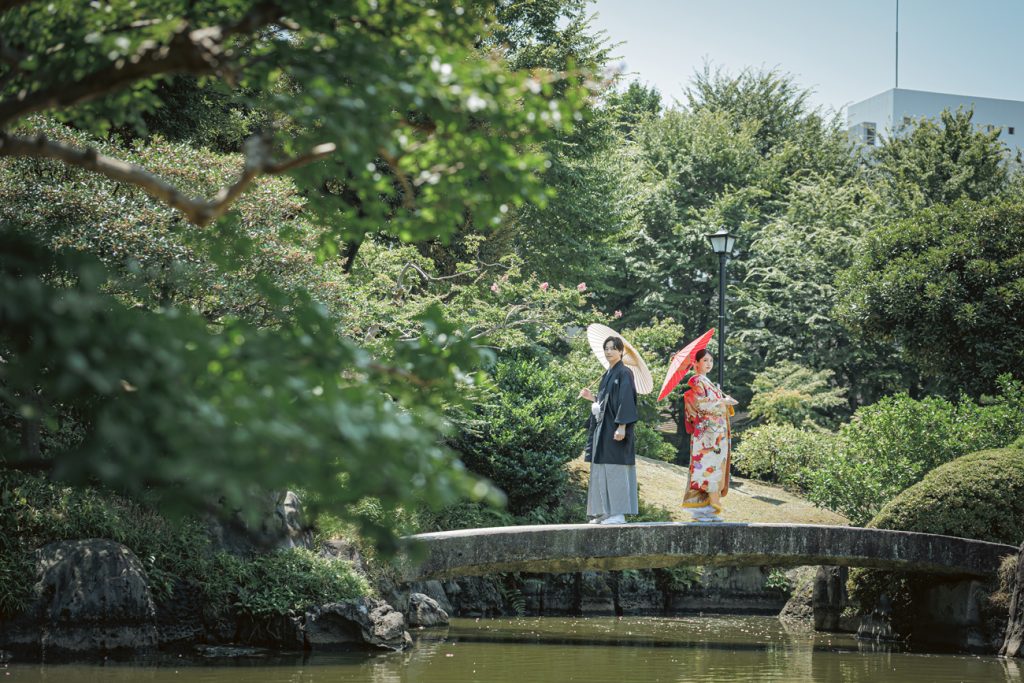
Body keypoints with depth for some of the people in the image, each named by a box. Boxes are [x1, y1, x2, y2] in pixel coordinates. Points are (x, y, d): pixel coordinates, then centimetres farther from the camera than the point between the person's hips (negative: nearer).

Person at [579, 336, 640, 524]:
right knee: (601, 471, 8)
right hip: (602, 427, 9)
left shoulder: (624, 373, -8)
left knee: (615, 469, -9)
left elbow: (626, 401, -16)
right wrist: (592, 398, 11)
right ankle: (604, 512, 11)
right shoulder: (607, 374, 18)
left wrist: (622, 426, -22)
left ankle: (618, 513, -8)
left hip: (614, 429, -9)